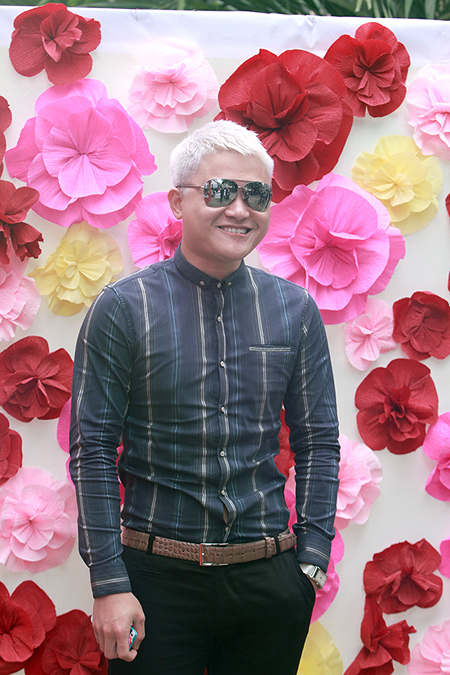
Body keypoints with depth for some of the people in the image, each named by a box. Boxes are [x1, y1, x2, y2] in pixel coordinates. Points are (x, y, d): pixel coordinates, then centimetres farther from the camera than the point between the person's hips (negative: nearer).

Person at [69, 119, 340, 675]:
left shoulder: (296, 309, 4)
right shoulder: (124, 308, -5)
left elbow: (318, 441, 8)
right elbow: (91, 450, -7)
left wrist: (311, 560, 1)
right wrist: (109, 583, -11)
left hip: (269, 581, 3)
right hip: (158, 578, -2)